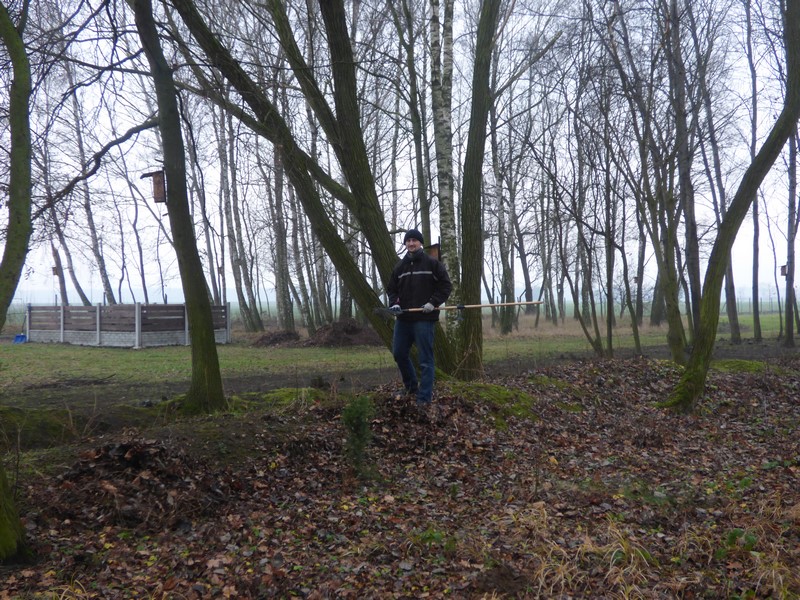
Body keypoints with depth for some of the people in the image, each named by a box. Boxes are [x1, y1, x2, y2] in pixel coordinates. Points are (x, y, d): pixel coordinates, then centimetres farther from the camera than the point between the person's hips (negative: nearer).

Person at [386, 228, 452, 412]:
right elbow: (391, 289, 17)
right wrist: (394, 304, -2)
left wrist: (433, 302, -13)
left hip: (424, 319, -6)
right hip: (403, 318, 6)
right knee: (399, 353, 11)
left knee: (425, 359, -4)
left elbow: (446, 285, -2)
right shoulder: (400, 267, 13)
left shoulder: (432, 263, -1)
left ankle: (424, 398, -1)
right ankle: (411, 387, 32)